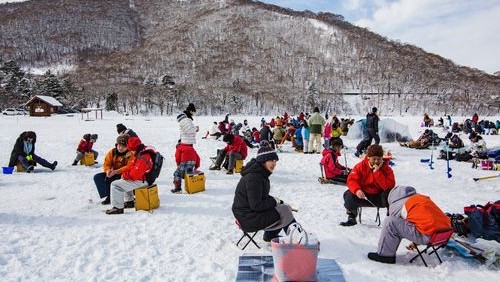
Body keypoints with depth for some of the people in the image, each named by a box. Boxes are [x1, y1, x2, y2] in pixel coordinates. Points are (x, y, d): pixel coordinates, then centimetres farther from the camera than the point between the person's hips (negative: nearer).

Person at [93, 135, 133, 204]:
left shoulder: (130, 154, -13)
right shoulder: (112, 152, 2)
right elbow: (106, 164, 2)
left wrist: (116, 171, -32)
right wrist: (108, 171, -22)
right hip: (113, 173, 7)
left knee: (108, 179, -32)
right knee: (97, 177, -8)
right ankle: (107, 196, -5)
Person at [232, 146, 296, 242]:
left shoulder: (262, 174, 9)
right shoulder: (253, 177, -23)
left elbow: (264, 197, 17)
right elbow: (256, 205, -25)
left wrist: (279, 201, 2)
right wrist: (274, 201, -13)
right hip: (248, 219, -10)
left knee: (284, 207, 10)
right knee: (284, 211, -12)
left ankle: (270, 235, 18)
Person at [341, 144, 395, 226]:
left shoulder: (386, 168, -7)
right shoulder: (361, 166, -6)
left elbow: (389, 186, -22)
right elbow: (351, 180, -12)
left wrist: (377, 172, -26)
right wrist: (357, 190, -33)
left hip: (379, 197, -1)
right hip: (363, 196, 1)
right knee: (349, 195, -24)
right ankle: (351, 218, 0)